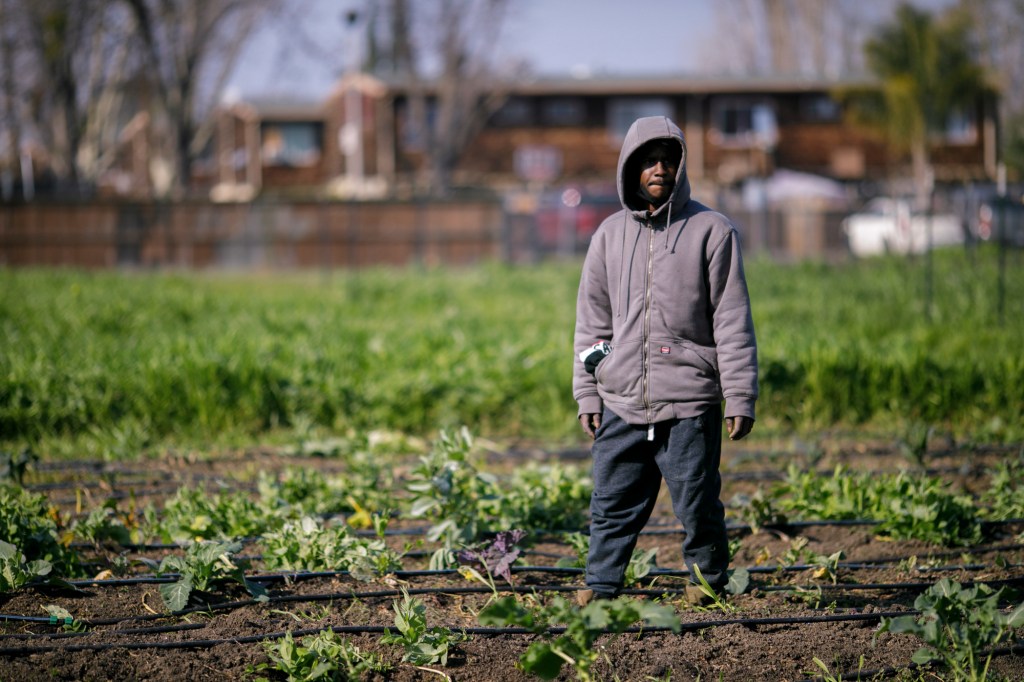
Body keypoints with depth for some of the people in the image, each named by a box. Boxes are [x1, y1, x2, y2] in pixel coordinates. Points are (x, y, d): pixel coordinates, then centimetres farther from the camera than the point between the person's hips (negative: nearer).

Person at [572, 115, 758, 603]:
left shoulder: (712, 231, 1)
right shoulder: (611, 234, 11)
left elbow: (733, 320, -1)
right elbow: (592, 321, 15)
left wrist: (740, 397, -5)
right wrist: (587, 394, 9)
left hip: (689, 403, -3)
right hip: (621, 404, 3)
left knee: (697, 507, 3)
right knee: (612, 506, 6)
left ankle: (708, 585, 20)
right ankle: (600, 588, 17)